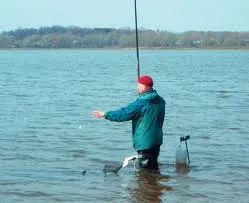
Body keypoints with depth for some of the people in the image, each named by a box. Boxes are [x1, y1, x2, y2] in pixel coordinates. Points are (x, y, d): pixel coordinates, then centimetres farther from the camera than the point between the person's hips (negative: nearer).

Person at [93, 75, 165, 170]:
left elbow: (123, 114, -17)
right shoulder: (160, 101, 4)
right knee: (154, 166, 19)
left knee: (145, 168, 1)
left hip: (144, 142, -7)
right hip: (157, 140, 8)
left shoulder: (141, 103, -18)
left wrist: (105, 114, -7)